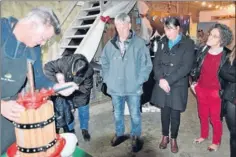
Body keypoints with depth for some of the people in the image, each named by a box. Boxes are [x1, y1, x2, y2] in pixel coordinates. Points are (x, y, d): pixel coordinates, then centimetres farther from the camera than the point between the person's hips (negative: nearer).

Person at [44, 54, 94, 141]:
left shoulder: (89, 72, -35)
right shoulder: (65, 62, -37)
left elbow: (87, 87, -22)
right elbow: (47, 67, -31)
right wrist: (56, 83, -37)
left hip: (81, 93, 0)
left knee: (83, 112, 13)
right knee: (67, 112, 11)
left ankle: (84, 129, 40)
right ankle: (70, 130, 36)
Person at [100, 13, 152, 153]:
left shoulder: (139, 43, -11)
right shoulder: (110, 44, -1)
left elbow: (147, 65, -7)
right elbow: (104, 63, 11)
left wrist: (139, 81, -10)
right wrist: (107, 79, 4)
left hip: (133, 88, -3)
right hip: (115, 88, 3)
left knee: (135, 115, 13)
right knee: (117, 114, 20)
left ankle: (136, 137, 36)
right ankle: (120, 134, 43)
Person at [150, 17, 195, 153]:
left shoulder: (188, 44, -5)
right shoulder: (162, 42, 7)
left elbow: (186, 67, -14)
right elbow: (156, 62, 3)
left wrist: (169, 80, -18)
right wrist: (161, 79, -13)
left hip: (178, 86, -3)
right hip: (162, 85, 3)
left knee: (175, 114, 9)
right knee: (165, 112, 13)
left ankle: (174, 139, 31)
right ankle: (165, 136, 34)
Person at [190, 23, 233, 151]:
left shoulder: (227, 55, -14)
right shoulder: (203, 50, -3)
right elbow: (196, 68, 8)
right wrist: (193, 82, 6)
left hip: (215, 92, -4)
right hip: (201, 89, 4)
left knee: (215, 118, 11)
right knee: (202, 115, 18)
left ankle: (216, 142, 33)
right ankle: (204, 135, 41)